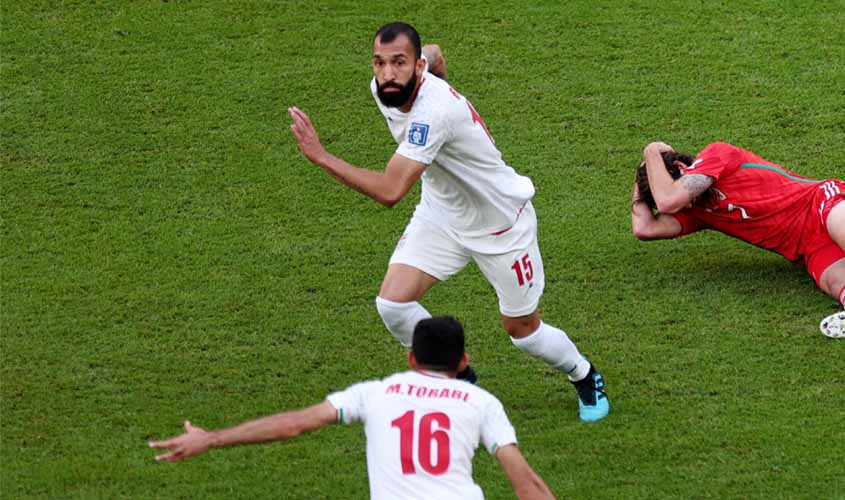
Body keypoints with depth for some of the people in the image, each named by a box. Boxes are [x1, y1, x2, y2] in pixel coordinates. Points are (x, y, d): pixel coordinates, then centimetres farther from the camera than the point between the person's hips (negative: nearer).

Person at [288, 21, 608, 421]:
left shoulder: (433, 113, -39)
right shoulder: (383, 88, -14)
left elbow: (389, 192, -45)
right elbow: (435, 54, 10)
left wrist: (320, 156, -44)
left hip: (502, 222, -7)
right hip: (441, 214, 7)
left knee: (523, 331, 7)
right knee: (393, 302, -12)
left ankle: (585, 377, 39)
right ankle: (457, 376, 14)